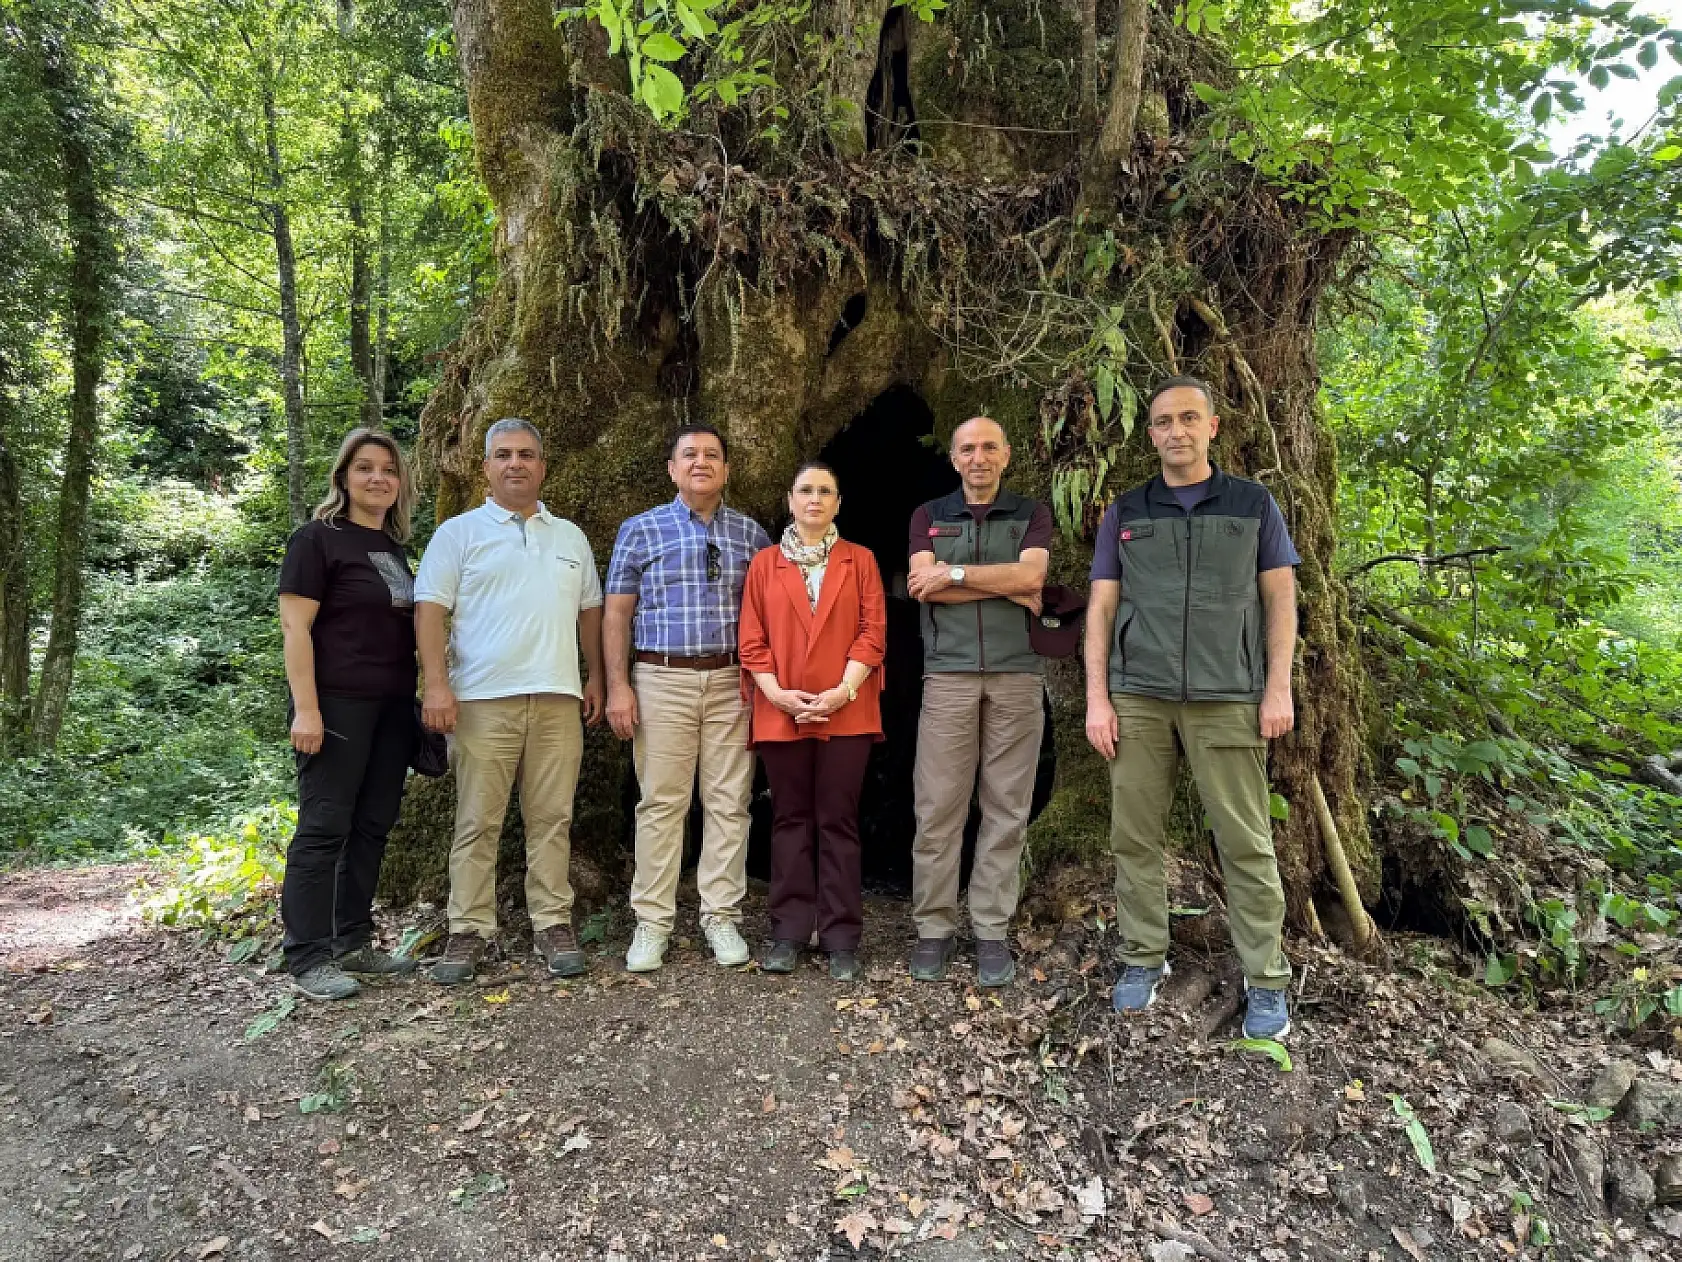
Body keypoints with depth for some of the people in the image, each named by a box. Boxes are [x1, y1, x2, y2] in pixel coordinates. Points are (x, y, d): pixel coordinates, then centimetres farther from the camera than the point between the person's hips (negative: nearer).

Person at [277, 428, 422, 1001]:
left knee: (372, 825, 10)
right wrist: (306, 708, -18)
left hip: (393, 706, 7)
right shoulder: (317, 538, -5)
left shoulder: (395, 547, 16)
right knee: (324, 826, -3)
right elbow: (294, 626, -11)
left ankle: (352, 944, 21)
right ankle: (308, 959, 6)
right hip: (338, 703, -7)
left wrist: (422, 695, 16)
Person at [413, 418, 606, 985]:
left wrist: (595, 681, 12)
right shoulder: (459, 533, 5)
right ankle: (469, 930, 13)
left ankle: (553, 924, 15)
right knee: (477, 821, 2)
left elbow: (589, 612, 19)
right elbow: (430, 609, -1)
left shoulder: (570, 537, 16)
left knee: (551, 818, 6)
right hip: (482, 698, -3)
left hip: (558, 698, 3)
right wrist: (435, 684, -11)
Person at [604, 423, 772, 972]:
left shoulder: (751, 533, 11)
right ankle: (652, 922, 11)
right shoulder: (640, 529, 6)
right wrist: (618, 685, -4)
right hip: (662, 680, -1)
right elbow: (617, 612, 3)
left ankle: (721, 916, 14)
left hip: (731, 682, 2)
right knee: (661, 802, 1)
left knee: (728, 802, 3)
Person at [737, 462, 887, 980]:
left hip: (845, 712, -1)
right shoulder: (765, 563, 9)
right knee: (790, 819, 8)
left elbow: (873, 632, 0)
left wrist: (843, 691, -12)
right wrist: (776, 693, -10)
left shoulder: (859, 560, 7)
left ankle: (841, 938, 12)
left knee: (838, 821, 3)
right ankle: (789, 932, 17)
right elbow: (752, 639, 4)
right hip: (782, 712, 1)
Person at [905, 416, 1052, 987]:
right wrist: (1007, 588, -7)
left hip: (1017, 674, 0)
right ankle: (934, 927, 11)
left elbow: (1030, 575, -8)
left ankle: (992, 931, 13)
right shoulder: (929, 516, 12)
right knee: (937, 806, -1)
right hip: (948, 675, 0)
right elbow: (923, 587, -5)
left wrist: (955, 573, -7)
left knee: (1006, 808, 3)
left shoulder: (1032, 514, 11)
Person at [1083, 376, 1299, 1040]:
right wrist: (1096, 699, 0)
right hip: (1138, 698, 2)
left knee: (1245, 842, 1)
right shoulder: (1123, 513, 10)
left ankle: (1266, 980, 13)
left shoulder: (1254, 505, 9)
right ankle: (1144, 958, 20)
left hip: (1229, 699, -1)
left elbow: (1280, 598, 6)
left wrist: (1278, 688, -4)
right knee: (1134, 836, 5)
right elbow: (1101, 608, 7)